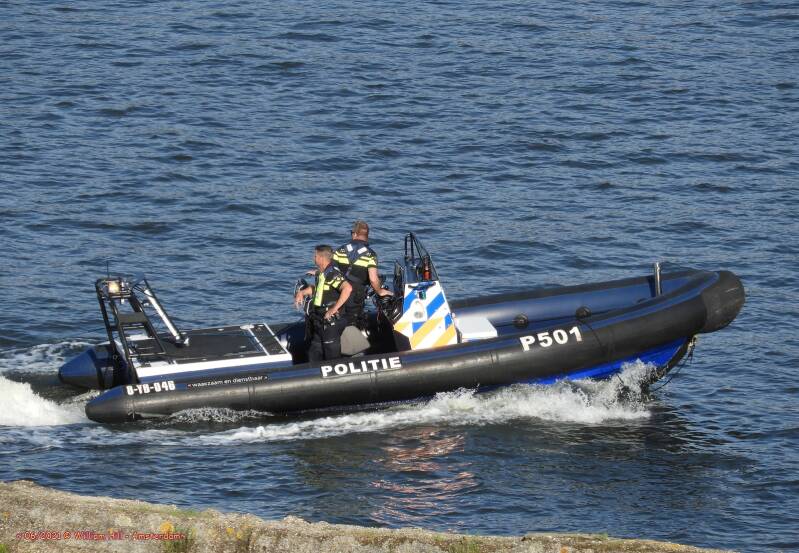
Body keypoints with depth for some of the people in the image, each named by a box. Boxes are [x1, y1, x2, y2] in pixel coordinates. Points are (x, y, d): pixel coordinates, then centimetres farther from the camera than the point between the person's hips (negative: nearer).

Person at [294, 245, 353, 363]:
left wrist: (334, 309, -31)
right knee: (314, 355, 17)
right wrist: (302, 292, 16)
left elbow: (347, 288, -35)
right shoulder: (321, 274, 10)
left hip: (331, 321, -10)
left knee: (332, 357, 0)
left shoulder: (332, 274, -20)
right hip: (320, 322, 10)